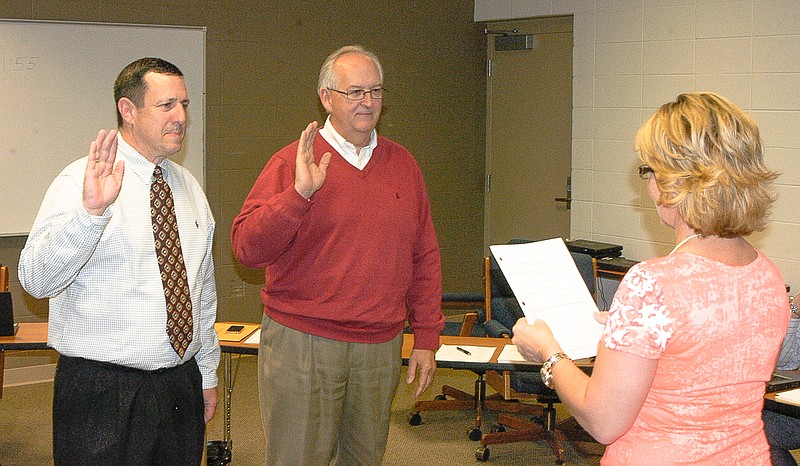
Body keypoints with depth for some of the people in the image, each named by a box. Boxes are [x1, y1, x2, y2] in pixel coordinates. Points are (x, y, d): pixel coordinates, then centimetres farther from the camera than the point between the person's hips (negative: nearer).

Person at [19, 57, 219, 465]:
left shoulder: (189, 187, 11)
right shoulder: (80, 182, -10)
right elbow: (35, 279, -24)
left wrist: (207, 373, 19)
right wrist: (90, 210, -37)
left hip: (181, 385, 6)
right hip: (102, 392, -6)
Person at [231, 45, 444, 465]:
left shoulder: (402, 164, 9)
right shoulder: (292, 162, -4)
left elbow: (424, 257, 11)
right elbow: (246, 249, -12)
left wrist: (426, 337, 8)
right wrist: (299, 193, -24)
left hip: (380, 347, 4)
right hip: (301, 343, -4)